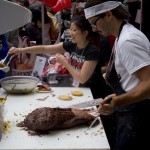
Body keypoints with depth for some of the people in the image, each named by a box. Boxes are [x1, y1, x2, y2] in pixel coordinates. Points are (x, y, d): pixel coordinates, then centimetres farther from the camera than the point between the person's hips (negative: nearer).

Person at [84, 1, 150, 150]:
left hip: (136, 115, -9)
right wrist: (118, 97, 19)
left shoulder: (128, 41, -22)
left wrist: (118, 102, -37)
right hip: (127, 111, 9)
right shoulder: (123, 35, 9)